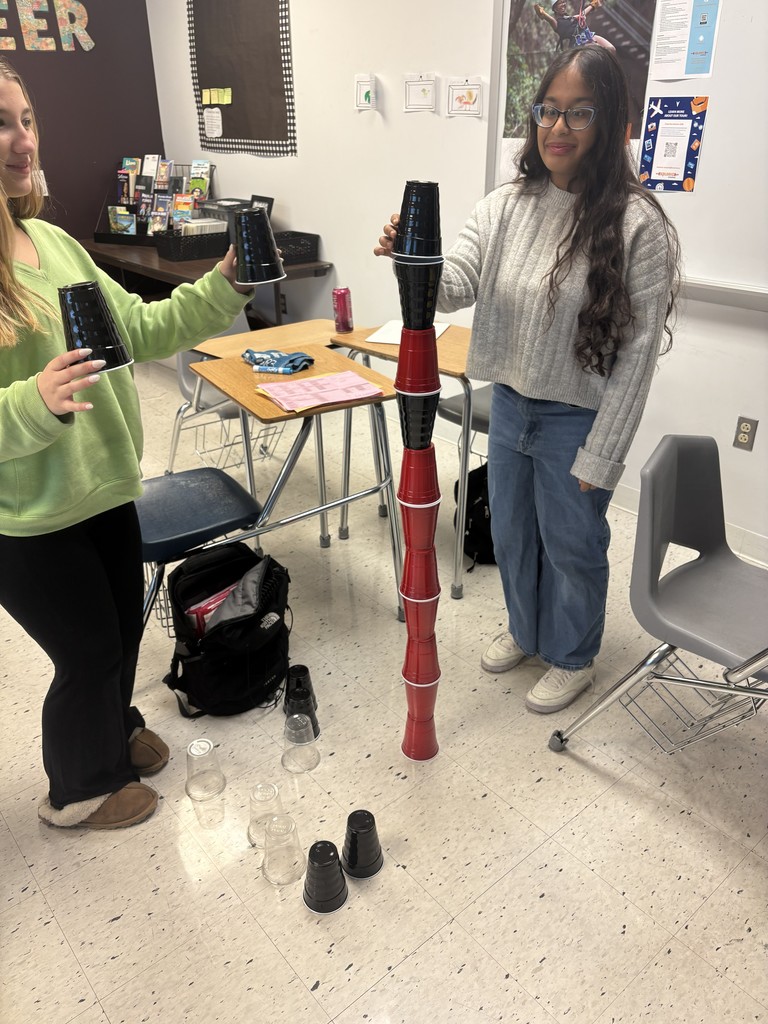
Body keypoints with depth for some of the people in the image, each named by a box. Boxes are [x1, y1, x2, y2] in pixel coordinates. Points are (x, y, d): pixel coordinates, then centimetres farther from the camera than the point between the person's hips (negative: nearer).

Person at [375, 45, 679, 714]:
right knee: (511, 535, 21)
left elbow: (638, 349, -16)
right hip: (510, 406, 5)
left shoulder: (637, 224, -17)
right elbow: (453, 286, -12)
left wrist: (600, 456, -15)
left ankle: (572, 658, 41)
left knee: (571, 546, 13)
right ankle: (526, 631, 49)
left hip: (577, 419, -5)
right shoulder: (506, 206, -2)